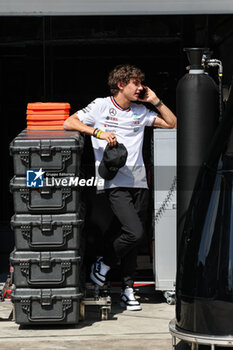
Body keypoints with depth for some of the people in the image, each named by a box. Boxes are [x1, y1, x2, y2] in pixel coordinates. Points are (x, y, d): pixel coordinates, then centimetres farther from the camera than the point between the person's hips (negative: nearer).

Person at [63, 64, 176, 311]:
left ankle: (128, 290, 15)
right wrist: (98, 132, -15)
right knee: (134, 233, -19)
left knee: (132, 238, 6)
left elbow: (172, 123, 21)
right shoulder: (101, 106, 2)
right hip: (115, 182, -5)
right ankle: (103, 264, 6)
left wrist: (155, 101, 11)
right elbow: (68, 123, -4)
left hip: (138, 181, 5)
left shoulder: (140, 111, 16)